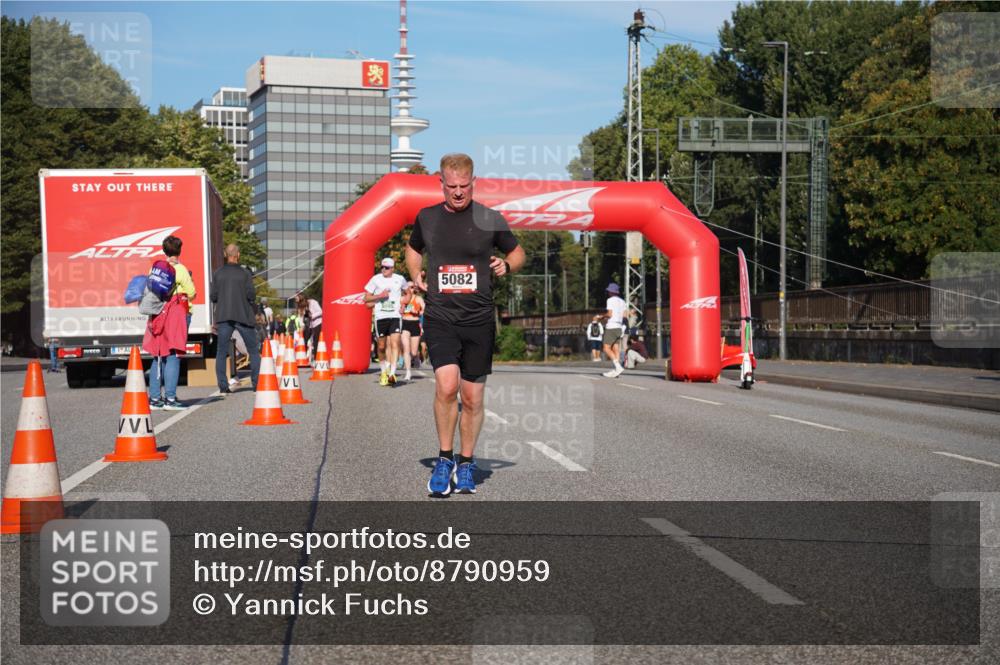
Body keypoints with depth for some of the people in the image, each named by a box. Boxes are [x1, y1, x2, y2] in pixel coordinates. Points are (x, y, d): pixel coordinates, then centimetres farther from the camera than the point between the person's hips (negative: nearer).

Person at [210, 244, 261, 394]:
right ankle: (257, 384, 6)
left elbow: (213, 297, 1)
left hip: (223, 317, 2)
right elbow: (250, 295, -8)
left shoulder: (218, 273, 3)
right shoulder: (245, 273, -4)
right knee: (254, 351, 10)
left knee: (221, 352, 8)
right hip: (243, 316, -2)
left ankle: (222, 385, -1)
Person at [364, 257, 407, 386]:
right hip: (380, 316, 1)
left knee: (394, 344, -15)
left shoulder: (399, 279, 7)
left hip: (395, 316, 0)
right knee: (382, 346, 8)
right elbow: (366, 298, 5)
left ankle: (392, 373, -20)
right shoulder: (375, 279, 4)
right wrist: (380, 295, -10)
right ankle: (384, 372, 26)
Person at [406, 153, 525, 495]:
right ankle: (444, 458, -1)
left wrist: (507, 266, -6)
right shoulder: (427, 217, 7)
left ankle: (466, 463, 25)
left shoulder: (490, 219, 1)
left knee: (473, 397, 6)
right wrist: (416, 276, 7)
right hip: (440, 317, 0)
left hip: (479, 319, 0)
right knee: (446, 386, -19)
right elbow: (413, 248, 26)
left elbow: (518, 252, 15)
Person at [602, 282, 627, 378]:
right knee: (615, 349, 5)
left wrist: (601, 316, 2)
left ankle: (618, 367, -21)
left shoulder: (610, 300, -8)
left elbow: (609, 314, -15)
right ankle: (614, 370, -2)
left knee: (606, 348, -7)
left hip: (611, 327, -8)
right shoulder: (622, 301, 13)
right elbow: (624, 314, 9)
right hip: (619, 326, 8)